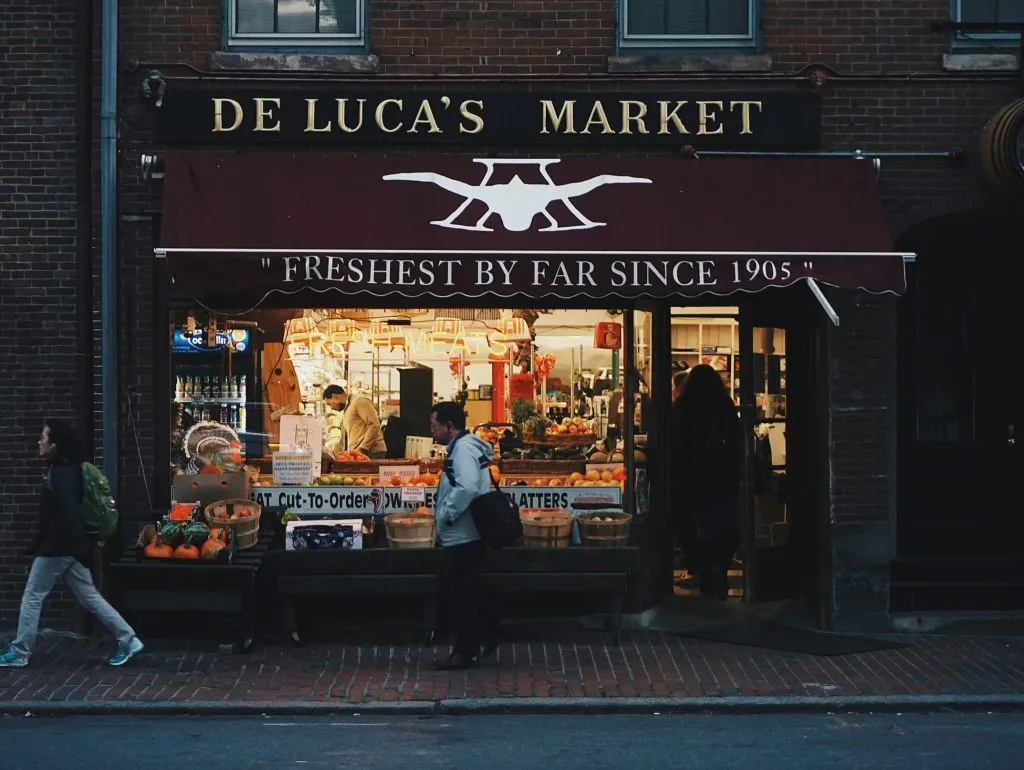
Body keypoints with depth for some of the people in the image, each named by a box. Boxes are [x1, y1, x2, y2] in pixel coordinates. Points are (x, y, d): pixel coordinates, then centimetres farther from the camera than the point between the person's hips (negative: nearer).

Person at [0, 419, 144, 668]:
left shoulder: (61, 473, -17)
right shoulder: (65, 469, 14)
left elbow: (70, 512, -26)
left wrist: (79, 547, -31)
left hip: (58, 547, -10)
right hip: (64, 546, 10)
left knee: (33, 596, 2)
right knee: (89, 596, 9)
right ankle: (127, 640, 5)